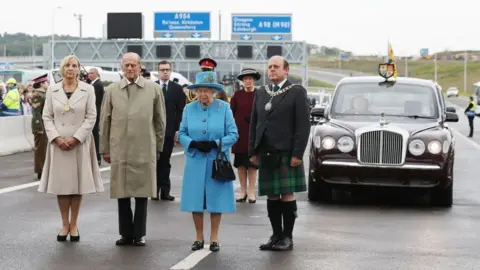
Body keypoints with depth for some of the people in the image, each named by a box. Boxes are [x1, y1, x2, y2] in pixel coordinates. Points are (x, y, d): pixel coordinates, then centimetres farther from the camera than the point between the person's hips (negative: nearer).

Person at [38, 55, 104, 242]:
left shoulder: (88, 90, 1)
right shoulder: (52, 90, 6)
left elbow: (91, 117, -3)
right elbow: (47, 117, 4)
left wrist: (76, 138, -12)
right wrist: (57, 138, -10)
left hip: (80, 143, -1)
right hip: (58, 143, 1)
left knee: (78, 183, 2)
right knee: (61, 184, 3)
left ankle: (74, 225, 11)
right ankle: (64, 224, 12)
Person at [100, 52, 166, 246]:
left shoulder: (154, 89, 4)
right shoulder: (112, 90, 6)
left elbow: (160, 121, 8)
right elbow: (104, 121, 9)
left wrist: (158, 147, 8)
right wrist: (104, 148, 7)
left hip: (144, 151, -1)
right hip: (119, 150, 1)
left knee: (142, 194, 3)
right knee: (122, 193, 5)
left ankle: (139, 234, 13)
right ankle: (126, 233, 15)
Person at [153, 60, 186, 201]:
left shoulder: (177, 89, 4)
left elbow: (181, 111, 2)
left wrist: (178, 130, -4)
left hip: (169, 131, 0)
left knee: (165, 162, 5)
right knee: (154, 161, 3)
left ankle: (164, 191, 7)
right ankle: (155, 190, 7)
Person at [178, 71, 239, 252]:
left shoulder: (224, 108, -2)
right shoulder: (189, 109, 5)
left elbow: (233, 134, -4)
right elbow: (182, 134, 5)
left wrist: (215, 144, -18)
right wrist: (194, 144, -14)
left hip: (217, 161, -2)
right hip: (195, 162, 2)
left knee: (216, 198, 3)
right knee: (196, 199, 3)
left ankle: (214, 238, 13)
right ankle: (199, 237, 15)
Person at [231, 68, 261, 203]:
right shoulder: (237, 95, 3)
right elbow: (231, 113, 4)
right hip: (239, 133, 1)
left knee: (252, 163, 1)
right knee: (240, 163, 5)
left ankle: (251, 193, 6)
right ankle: (243, 192, 14)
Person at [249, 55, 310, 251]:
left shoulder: (297, 93, -2)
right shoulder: (261, 93, 14)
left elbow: (303, 125, -7)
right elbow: (254, 123, 15)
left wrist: (297, 154, -13)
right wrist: (253, 151, 8)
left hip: (286, 153, -5)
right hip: (266, 153, 5)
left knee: (287, 194, -3)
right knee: (271, 196, 7)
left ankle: (287, 237, 4)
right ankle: (276, 235, 14)